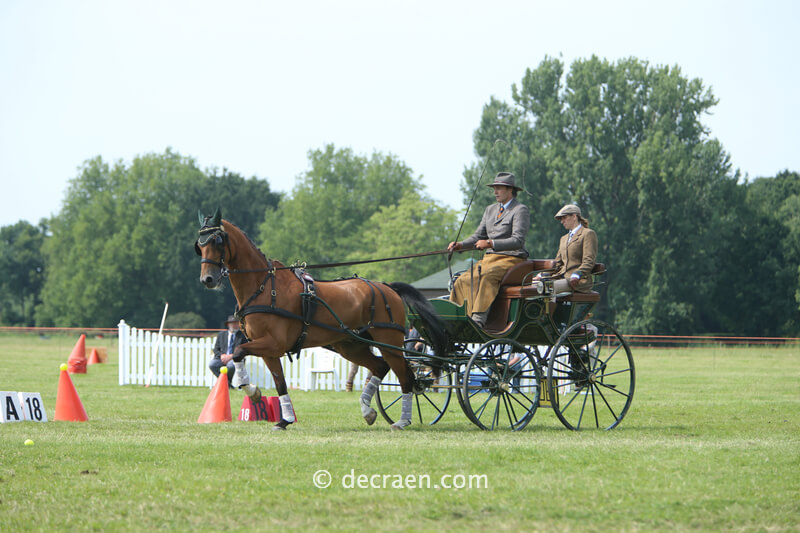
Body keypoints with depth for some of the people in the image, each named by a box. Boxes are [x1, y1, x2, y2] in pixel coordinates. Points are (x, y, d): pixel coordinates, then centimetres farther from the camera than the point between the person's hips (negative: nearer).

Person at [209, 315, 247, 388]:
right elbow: (216, 349, 15)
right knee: (211, 364, -30)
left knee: (231, 365, -39)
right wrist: (221, 355, -8)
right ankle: (227, 383, -19)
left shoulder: (243, 335, 10)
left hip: (235, 358, -3)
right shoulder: (221, 335, 20)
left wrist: (231, 356, -14)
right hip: (222, 359, 3)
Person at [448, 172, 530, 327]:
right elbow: (479, 236, 21)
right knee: (463, 280, -15)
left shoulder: (520, 210, -6)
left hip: (511, 260, -8)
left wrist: (491, 244, -29)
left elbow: (518, 241, -18)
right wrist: (460, 245, 0)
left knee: (486, 276, -36)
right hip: (490, 258, 8)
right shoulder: (491, 210, 20)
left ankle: (479, 319, -45)